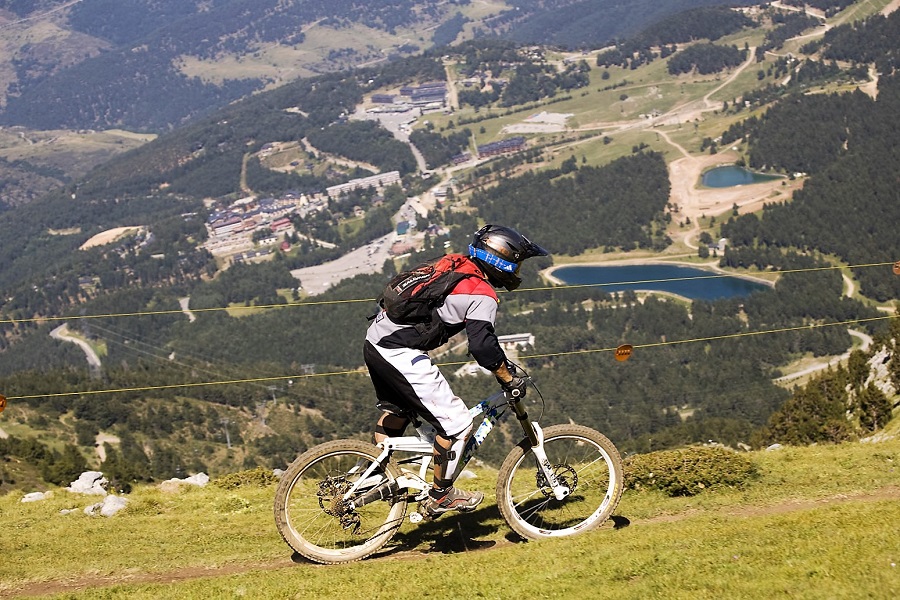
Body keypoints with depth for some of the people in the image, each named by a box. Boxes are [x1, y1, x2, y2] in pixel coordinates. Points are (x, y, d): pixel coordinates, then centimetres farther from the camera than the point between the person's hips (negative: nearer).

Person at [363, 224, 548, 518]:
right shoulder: (482, 295, -11)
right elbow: (482, 345, -18)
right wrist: (509, 379, -5)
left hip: (375, 340, 10)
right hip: (401, 354, -10)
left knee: (395, 411, 31)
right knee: (456, 422, -1)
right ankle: (440, 496, 11)